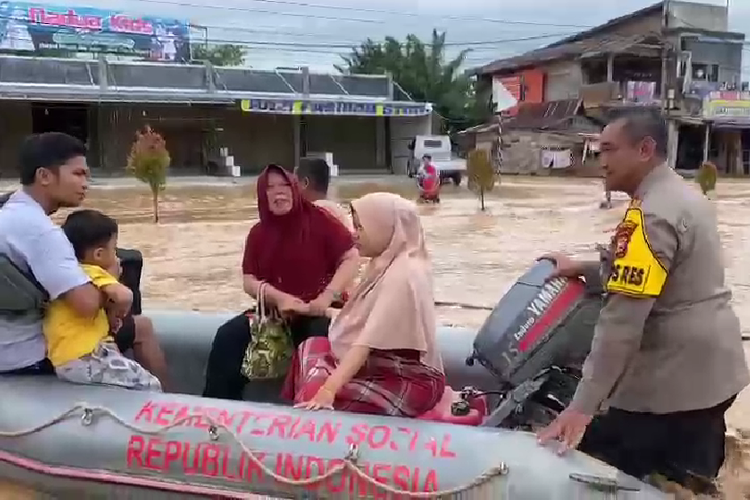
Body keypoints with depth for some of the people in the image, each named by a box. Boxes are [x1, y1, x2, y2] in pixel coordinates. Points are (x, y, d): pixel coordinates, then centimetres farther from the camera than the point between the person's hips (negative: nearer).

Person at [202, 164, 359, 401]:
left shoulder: (319, 220, -2)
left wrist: (327, 297, -21)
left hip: (316, 312, -4)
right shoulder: (258, 233, 10)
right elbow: (249, 281, 5)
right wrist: (279, 298, -15)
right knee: (227, 336, -15)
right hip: (273, 310, 4)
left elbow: (352, 259, -8)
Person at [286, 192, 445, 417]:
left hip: (409, 381, -10)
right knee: (312, 348, 6)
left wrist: (329, 389, -34)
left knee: (320, 400, -22)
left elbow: (369, 340, -30)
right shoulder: (388, 264, 7)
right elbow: (366, 323, 10)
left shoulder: (402, 276, -22)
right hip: (387, 366, 10)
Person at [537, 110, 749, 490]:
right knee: (690, 479, 25)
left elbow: (622, 321, -29)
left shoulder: (650, 216, -23)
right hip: (713, 370, 10)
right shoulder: (685, 196, 9)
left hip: (673, 379, -10)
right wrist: (584, 270, 13)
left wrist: (582, 407, -28)